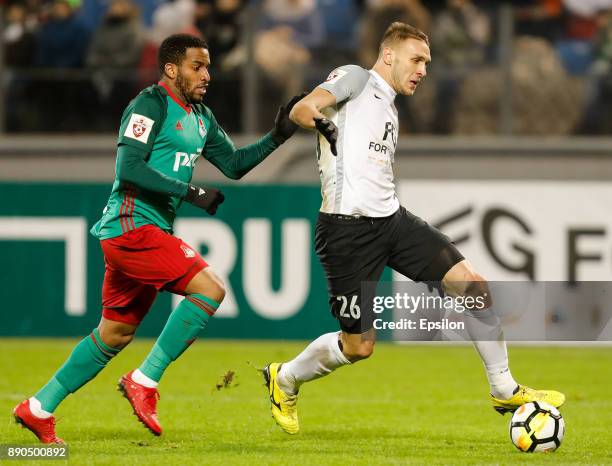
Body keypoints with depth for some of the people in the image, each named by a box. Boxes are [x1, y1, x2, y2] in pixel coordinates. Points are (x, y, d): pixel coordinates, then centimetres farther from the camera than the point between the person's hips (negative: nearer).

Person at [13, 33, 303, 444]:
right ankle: (145, 381, -14)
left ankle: (39, 408, 20)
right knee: (210, 288, -19)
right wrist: (191, 192, -22)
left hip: (151, 233, 10)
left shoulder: (200, 117, 17)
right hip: (132, 225, -10)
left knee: (116, 334, 13)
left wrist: (277, 136, 9)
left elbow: (234, 164, 22)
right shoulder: (151, 105, -11)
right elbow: (130, 168, -19)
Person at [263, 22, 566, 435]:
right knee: (358, 346, -3)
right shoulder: (355, 79, -3)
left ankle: (505, 390, 7)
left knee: (473, 287, -5)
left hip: (392, 219, 8)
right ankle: (284, 380, 25)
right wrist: (316, 120, -35)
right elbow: (300, 110, -18)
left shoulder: (389, 108, 22)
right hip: (349, 227, -8)